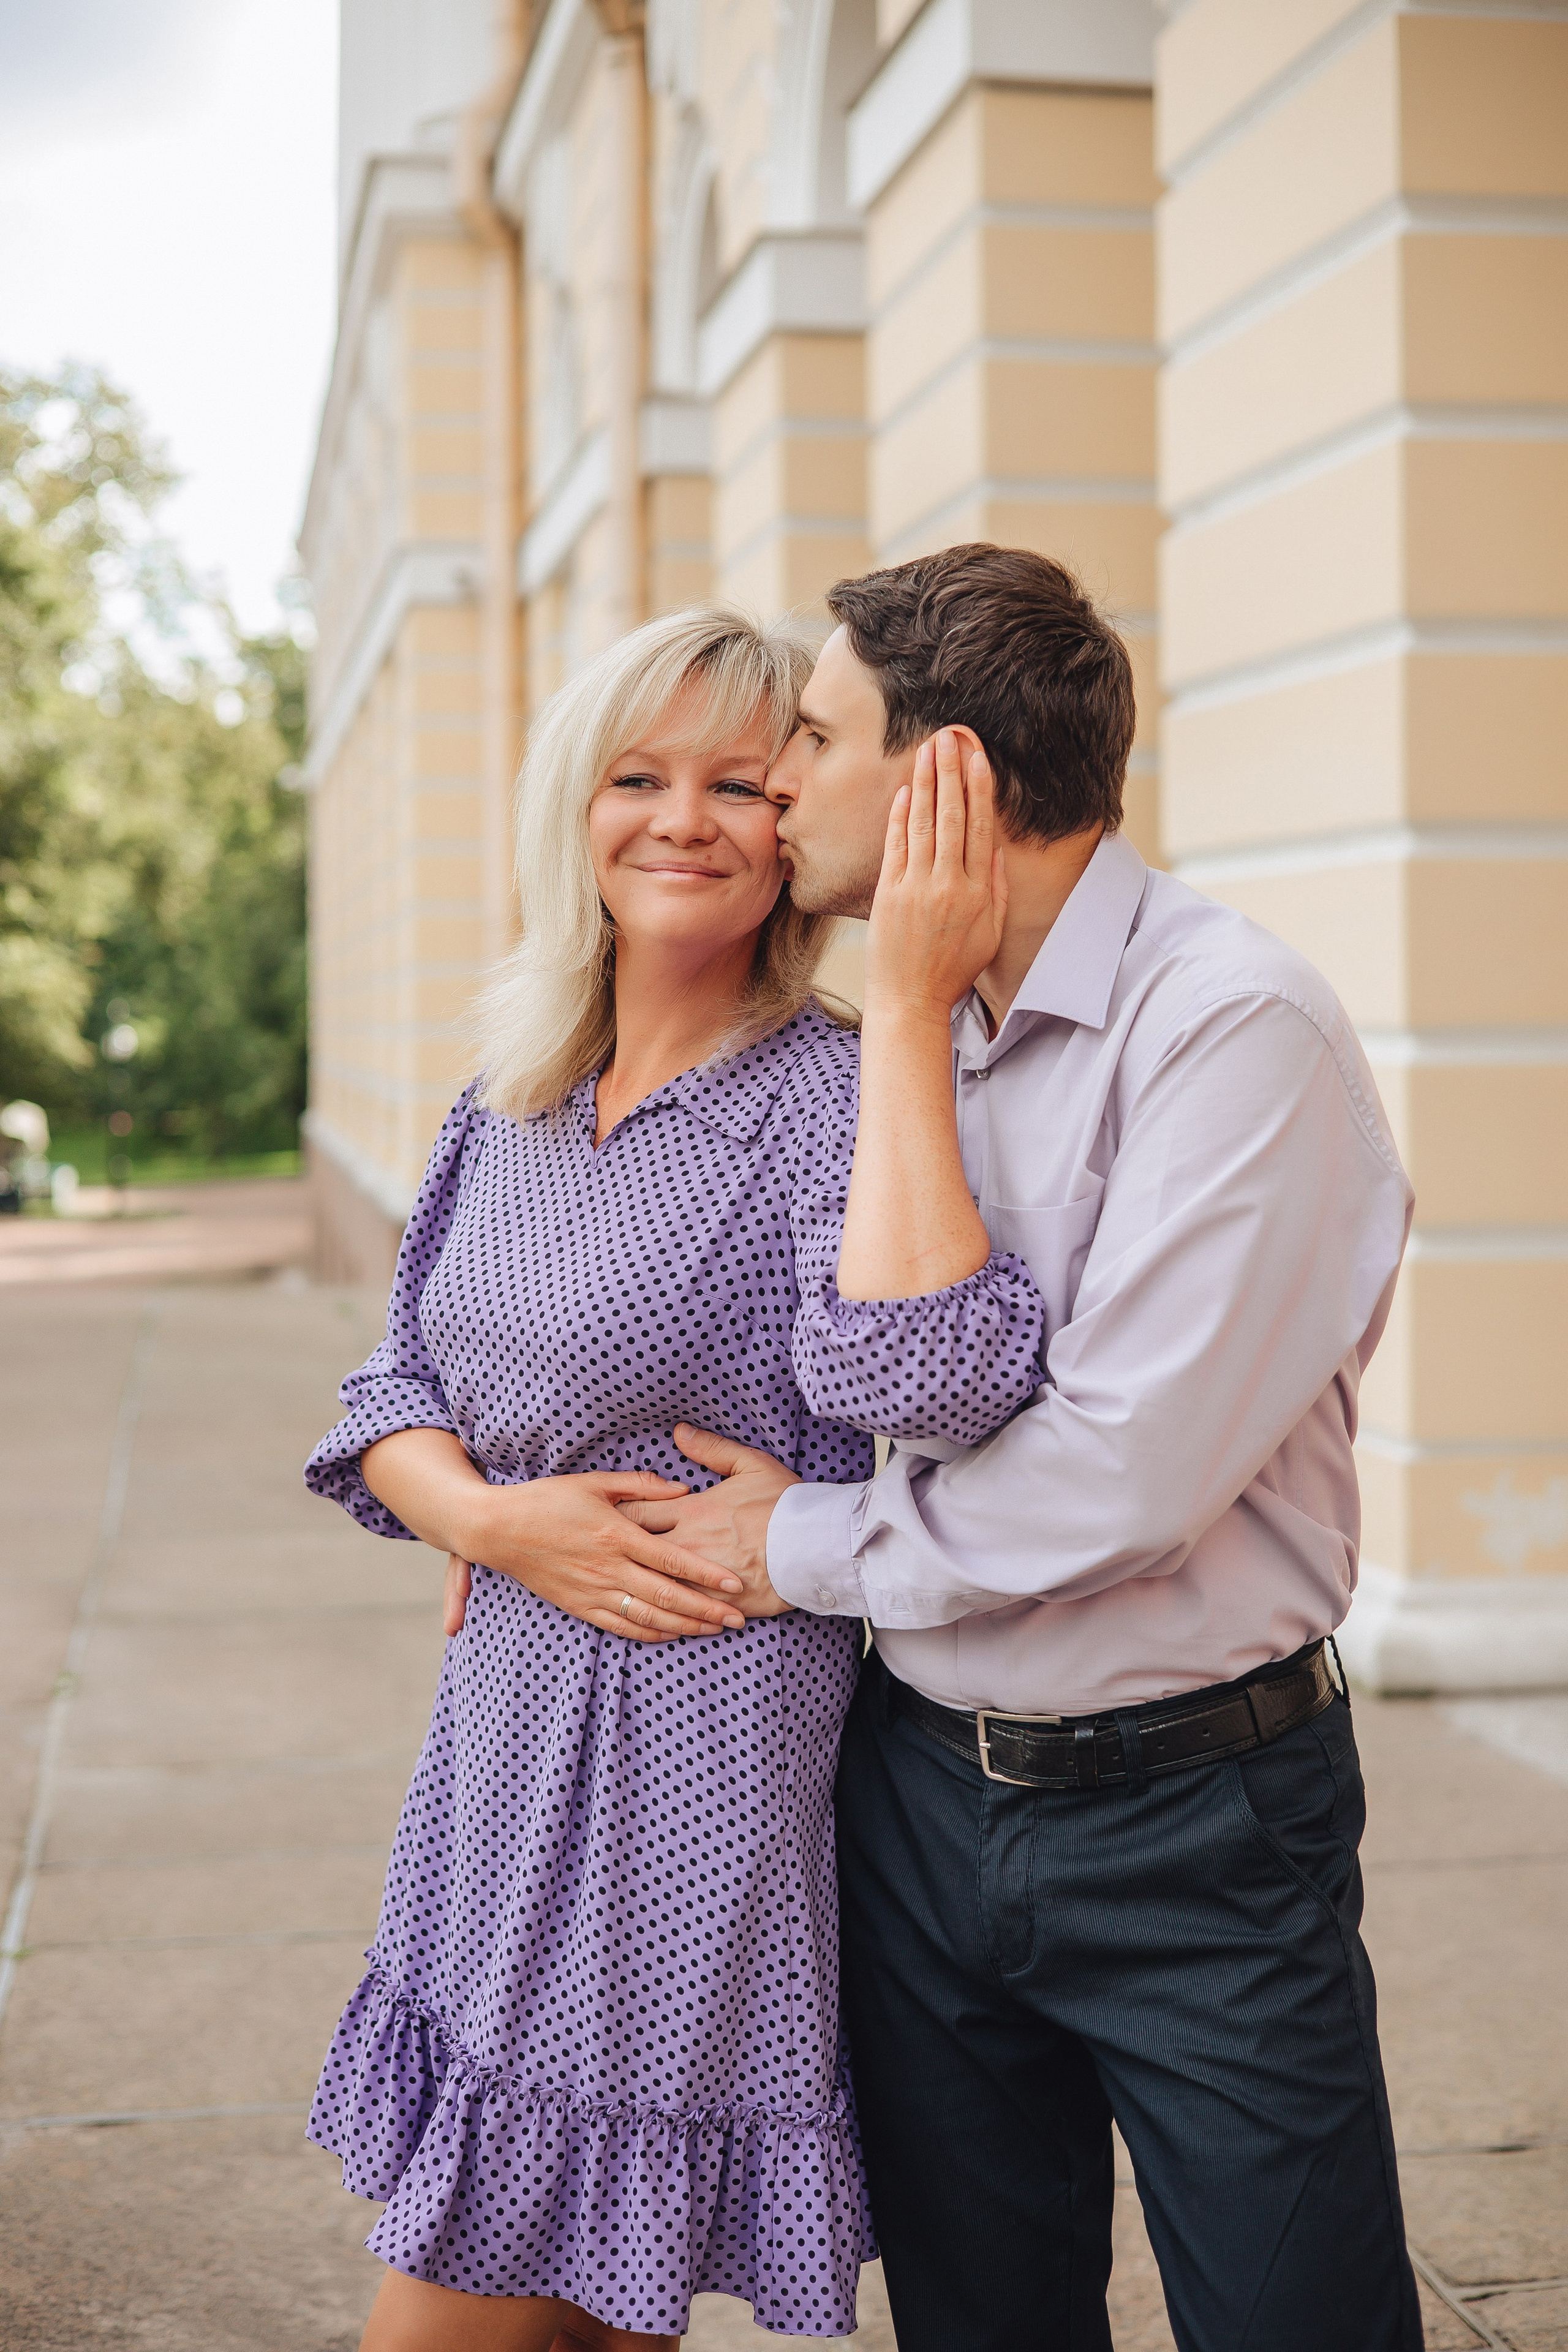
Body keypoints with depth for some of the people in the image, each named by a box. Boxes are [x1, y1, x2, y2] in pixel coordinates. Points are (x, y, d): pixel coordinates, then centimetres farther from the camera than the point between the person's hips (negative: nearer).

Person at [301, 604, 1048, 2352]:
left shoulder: (826, 1095, -13)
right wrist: (491, 1517, -8)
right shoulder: (509, 1106, 9)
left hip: (707, 1756, -6)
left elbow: (922, 1378, -32)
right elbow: (394, 1390, 13)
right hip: (506, 1733, 7)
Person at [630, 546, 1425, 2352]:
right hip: (919, 1786, 7)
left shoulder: (1233, 1023, -17)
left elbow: (1124, 1474, -25)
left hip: (1189, 1814, -6)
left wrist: (809, 1543, -11)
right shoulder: (900, 1034, 6)